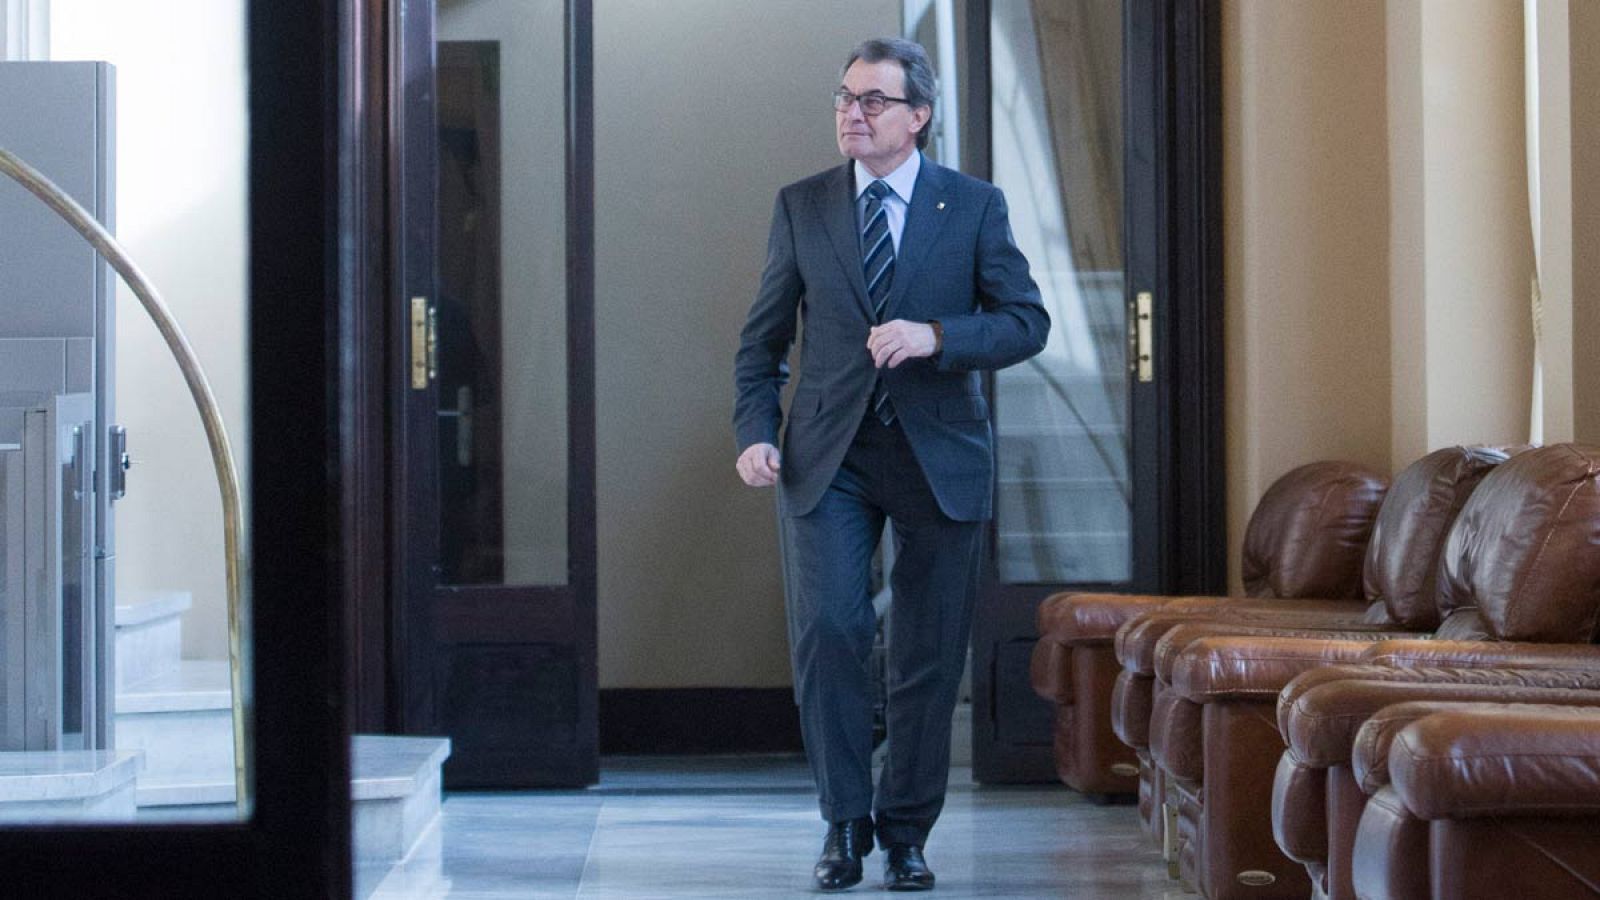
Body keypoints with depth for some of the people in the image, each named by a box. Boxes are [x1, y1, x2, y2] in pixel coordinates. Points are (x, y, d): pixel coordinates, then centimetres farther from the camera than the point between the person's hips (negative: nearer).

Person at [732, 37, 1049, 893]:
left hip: (939, 457, 0)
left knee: (928, 656, 4)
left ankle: (905, 831, 19)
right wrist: (754, 432, -6)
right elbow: (763, 338, 9)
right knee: (826, 631, -12)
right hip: (827, 458, 0)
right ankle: (845, 823, 1)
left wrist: (935, 336, -19)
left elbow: (1027, 321, -3)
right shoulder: (801, 206, 6)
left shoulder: (975, 205, 2)